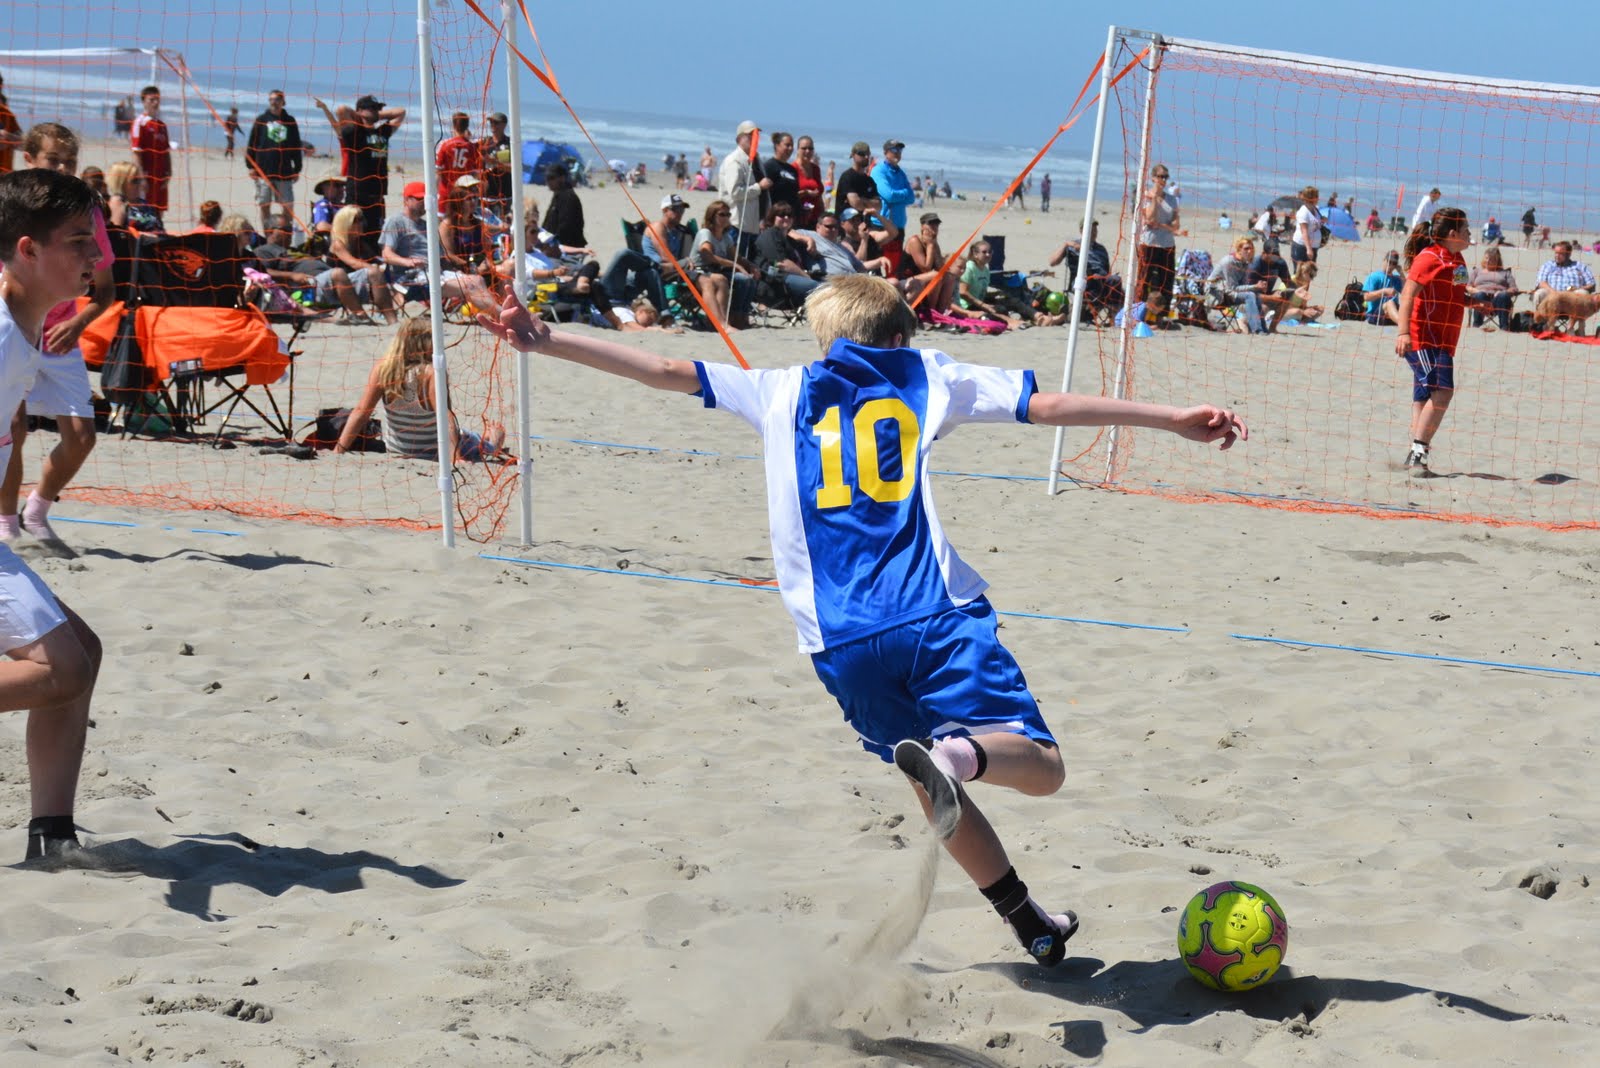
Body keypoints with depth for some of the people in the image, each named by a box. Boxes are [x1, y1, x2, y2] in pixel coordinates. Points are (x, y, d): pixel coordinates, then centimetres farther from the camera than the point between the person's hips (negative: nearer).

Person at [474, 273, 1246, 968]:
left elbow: (666, 371, 15)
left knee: (936, 791, 20)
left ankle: (1030, 922, 24)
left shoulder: (783, 393, 18)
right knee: (1041, 767, -5)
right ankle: (956, 754, -36)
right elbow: (1047, 405, 10)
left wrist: (542, 341, 18)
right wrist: (1174, 419, 13)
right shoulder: (925, 375, 16)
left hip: (843, 645, 2)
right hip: (937, 619, -2)